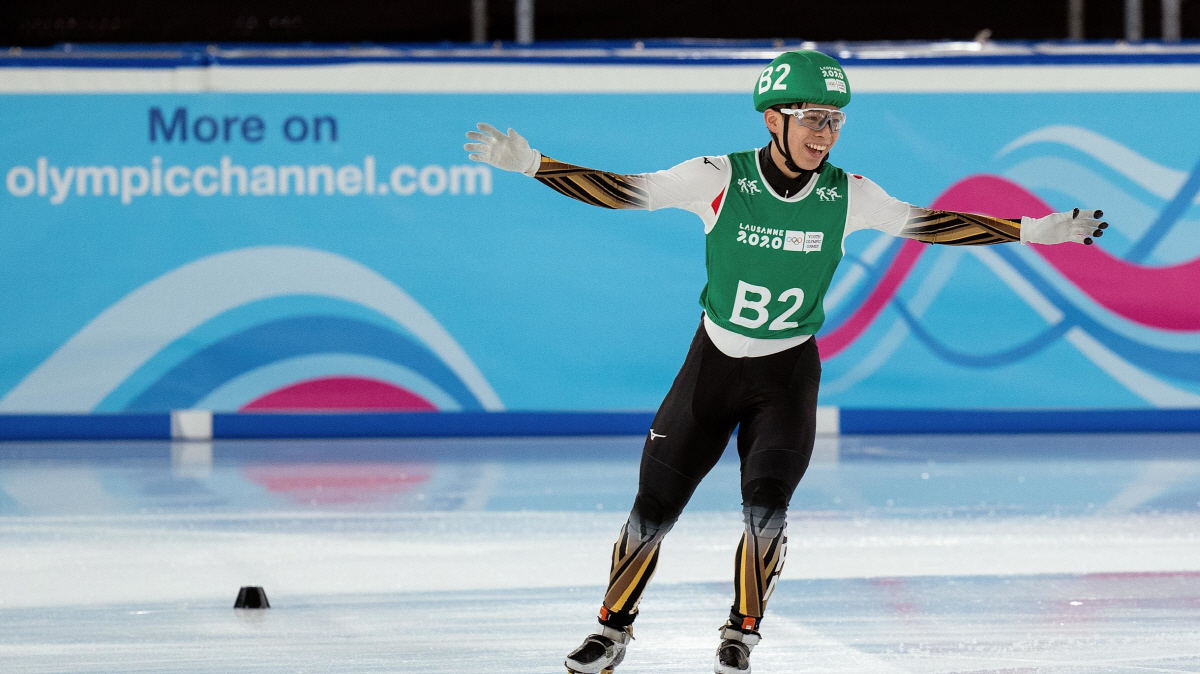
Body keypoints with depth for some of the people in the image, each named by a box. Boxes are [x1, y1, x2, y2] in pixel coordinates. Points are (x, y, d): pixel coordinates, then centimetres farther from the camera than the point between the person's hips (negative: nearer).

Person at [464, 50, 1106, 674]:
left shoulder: (848, 196, -10)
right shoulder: (719, 179, -17)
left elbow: (931, 224, -2)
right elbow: (621, 191, -15)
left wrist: (1036, 231, -4)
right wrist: (527, 163, -23)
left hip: (789, 371, 1)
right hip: (713, 362, -1)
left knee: (765, 509, -14)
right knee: (654, 507, 2)